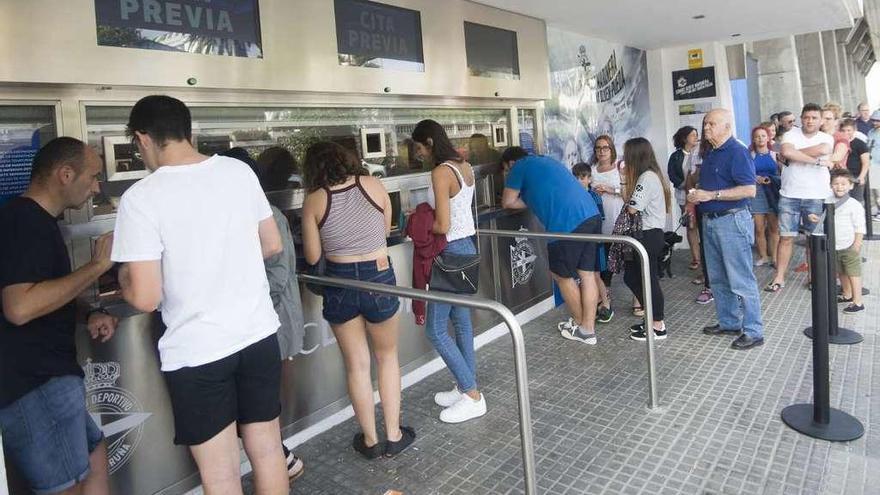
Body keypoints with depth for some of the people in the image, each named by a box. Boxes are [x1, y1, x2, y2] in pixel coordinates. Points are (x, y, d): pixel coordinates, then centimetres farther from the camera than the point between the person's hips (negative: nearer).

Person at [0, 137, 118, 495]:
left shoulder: (36, 220, 14)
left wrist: (88, 316, 7)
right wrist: (98, 265, -22)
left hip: (44, 375, 10)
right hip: (33, 384, -10)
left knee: (94, 456, 20)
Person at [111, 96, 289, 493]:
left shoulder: (141, 197, -15)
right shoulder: (239, 171, 0)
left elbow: (145, 298, -15)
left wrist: (122, 278, 6)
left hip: (196, 352, -4)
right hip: (259, 334, 5)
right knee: (268, 451, 19)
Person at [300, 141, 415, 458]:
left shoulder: (314, 200, -6)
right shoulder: (373, 185, -2)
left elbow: (312, 257, -2)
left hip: (339, 284, 0)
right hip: (379, 277, 1)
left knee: (356, 365, 14)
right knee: (387, 358, 19)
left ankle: (370, 440, 27)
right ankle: (393, 435, 26)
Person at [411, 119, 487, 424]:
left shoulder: (441, 172, -19)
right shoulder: (465, 167, 9)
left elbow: (442, 226, -22)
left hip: (451, 253, -10)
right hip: (468, 247, 10)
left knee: (436, 330, 0)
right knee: (462, 322, 16)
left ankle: (472, 396, 6)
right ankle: (466, 387, 27)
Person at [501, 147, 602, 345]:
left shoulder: (519, 166, 8)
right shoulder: (547, 161, 30)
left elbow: (508, 202, 8)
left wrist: (529, 202, 23)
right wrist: (534, 201, 31)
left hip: (567, 223, -8)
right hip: (592, 215, 8)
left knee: (562, 276, 11)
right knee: (587, 274, 11)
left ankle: (580, 325, 26)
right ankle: (588, 329, 20)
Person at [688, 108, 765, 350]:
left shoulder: (737, 152, -13)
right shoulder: (710, 154, 15)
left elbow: (749, 190, -21)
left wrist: (711, 195, -22)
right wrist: (695, 197, 4)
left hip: (732, 220, -9)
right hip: (710, 220, 9)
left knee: (741, 280, -4)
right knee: (718, 278, 16)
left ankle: (753, 332, 5)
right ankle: (728, 322, 29)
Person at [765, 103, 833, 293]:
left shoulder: (827, 138, 4)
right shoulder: (791, 134, 2)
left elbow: (824, 149, -20)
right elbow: (786, 152, -20)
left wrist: (794, 153, -12)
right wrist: (817, 161, -16)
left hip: (816, 197, 1)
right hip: (789, 195, 0)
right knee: (786, 237, 2)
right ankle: (779, 278, 8)